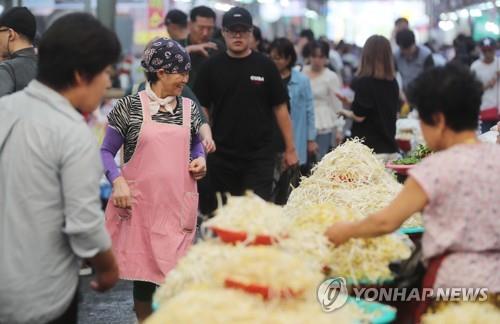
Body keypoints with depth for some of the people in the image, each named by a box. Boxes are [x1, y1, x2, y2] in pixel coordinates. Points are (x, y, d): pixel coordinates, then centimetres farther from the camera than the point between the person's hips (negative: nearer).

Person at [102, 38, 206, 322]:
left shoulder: (189, 108, 9)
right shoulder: (130, 106, -2)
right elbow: (106, 151, 3)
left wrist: (200, 159, 2)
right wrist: (117, 181, -13)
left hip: (179, 205, 3)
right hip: (140, 204, -2)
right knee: (144, 274, 5)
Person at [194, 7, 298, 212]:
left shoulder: (265, 66, 2)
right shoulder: (212, 67, 4)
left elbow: (280, 108, 4)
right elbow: (202, 109, 6)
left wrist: (290, 148, 1)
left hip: (259, 156, -1)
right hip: (221, 156, 1)